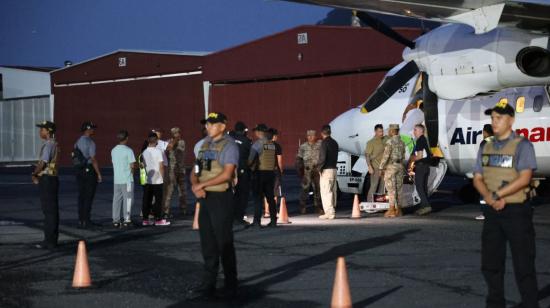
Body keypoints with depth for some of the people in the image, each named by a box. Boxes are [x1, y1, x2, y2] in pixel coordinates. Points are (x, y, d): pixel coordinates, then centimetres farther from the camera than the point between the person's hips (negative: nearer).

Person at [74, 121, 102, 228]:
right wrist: (99, 174, -11)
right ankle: (86, 221, -3)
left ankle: (81, 220, 12)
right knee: (89, 197, -3)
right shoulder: (90, 142, -13)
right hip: (89, 170, -7)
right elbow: (93, 159, -16)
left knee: (81, 196, 10)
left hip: (79, 171, 7)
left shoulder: (78, 142, 10)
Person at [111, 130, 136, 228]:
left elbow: (114, 163, 12)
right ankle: (126, 220, -2)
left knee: (117, 200, 8)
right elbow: (132, 165, -14)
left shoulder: (113, 150, 8)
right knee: (127, 199, 0)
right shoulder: (128, 150, -12)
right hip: (127, 179, -6)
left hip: (117, 179, 6)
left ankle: (115, 220, 8)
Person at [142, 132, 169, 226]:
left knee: (147, 200, 7)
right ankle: (158, 219, 3)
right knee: (158, 200, 2)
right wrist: (162, 177, -1)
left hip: (146, 180, 4)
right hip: (157, 180, -4)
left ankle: (145, 219, 8)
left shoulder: (144, 152, 2)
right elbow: (161, 166, -12)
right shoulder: (158, 151, -11)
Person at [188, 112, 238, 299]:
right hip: (205, 198, 7)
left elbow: (226, 174, -20)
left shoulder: (229, 145, -9)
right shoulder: (205, 145, 14)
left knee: (224, 243, 0)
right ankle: (208, 285, 16)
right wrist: (195, 185, -9)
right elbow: (195, 171, 13)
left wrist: (202, 184, -17)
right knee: (207, 243, 10)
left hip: (221, 198, -7)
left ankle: (231, 285, 11)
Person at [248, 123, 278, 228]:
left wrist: (249, 165, 3)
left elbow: (251, 158, -13)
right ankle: (273, 220, 12)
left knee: (258, 197, -2)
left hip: (260, 172, -5)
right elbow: (275, 160, 9)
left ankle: (257, 221, -5)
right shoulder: (272, 144, 8)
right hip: (271, 172, 5)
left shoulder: (258, 143, -9)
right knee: (270, 197, 11)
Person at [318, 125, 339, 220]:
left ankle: (329, 212, -12)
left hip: (326, 170, -9)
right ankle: (332, 211, 19)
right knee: (332, 191, 13)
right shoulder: (334, 142, 13)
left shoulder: (324, 142, -13)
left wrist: (319, 167, -8)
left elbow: (322, 157, -19)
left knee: (326, 192, -7)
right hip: (334, 169, 9)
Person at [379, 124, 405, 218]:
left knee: (391, 189, -6)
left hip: (390, 167, -7)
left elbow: (385, 156, -18)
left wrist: (381, 168, -12)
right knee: (398, 189, 9)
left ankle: (392, 211, -8)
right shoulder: (401, 142, 10)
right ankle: (398, 210, 9)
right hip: (400, 167, 8)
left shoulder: (390, 142, -15)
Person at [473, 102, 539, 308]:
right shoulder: (485, 148, 12)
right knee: (490, 263, 11)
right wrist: (490, 199, -12)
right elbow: (477, 179, 7)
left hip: (517, 211, -6)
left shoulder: (522, 146, -5)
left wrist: (498, 195, -15)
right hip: (492, 212, 6)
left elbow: (524, 178, -15)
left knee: (523, 265, -3)